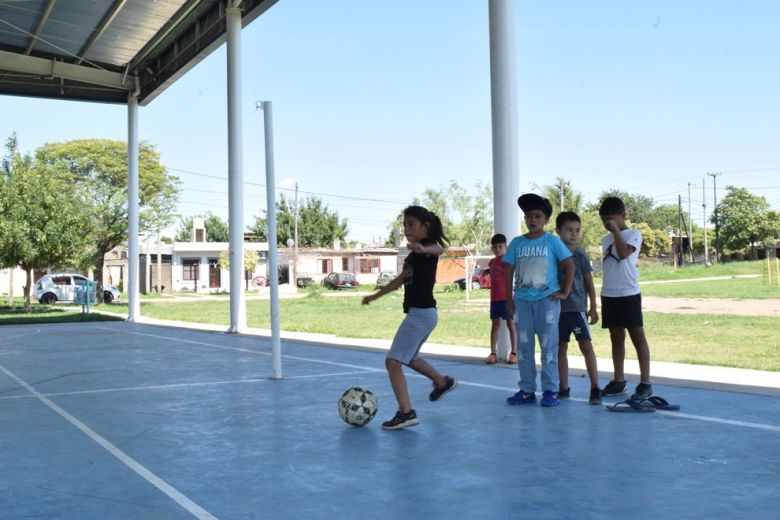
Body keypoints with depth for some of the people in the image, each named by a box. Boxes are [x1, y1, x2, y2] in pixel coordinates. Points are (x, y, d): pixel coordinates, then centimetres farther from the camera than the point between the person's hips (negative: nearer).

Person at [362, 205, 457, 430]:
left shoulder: (428, 246, -12)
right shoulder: (414, 254, 14)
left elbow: (438, 249, -39)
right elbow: (401, 280, 28)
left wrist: (423, 249, -63)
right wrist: (375, 295, 35)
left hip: (421, 313, -10)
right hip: (419, 313, 10)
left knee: (393, 362, -14)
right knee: (408, 357, 29)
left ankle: (406, 412, -16)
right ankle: (443, 382, 47)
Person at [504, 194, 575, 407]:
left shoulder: (552, 241, -2)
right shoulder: (517, 243, 6)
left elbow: (570, 265, -1)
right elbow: (509, 271, 9)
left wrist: (565, 292, -5)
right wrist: (509, 299, 5)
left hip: (547, 299, -3)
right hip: (522, 300, 3)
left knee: (549, 346, 0)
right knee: (523, 347, 7)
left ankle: (550, 391, 7)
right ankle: (527, 390, 15)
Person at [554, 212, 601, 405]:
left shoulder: (580, 255, -2)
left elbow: (589, 283, 2)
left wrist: (593, 308, 1)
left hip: (577, 307, -3)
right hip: (558, 308, 3)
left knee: (586, 346, -8)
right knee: (561, 348, 9)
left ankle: (595, 388, -5)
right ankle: (564, 388, 18)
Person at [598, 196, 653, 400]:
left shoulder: (633, 234, -2)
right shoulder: (606, 240, 16)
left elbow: (623, 253, -20)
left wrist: (616, 230, -12)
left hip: (628, 294, -6)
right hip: (609, 295, 7)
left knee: (637, 336, -4)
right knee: (616, 337, 10)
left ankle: (645, 383, -1)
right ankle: (619, 382, 17)